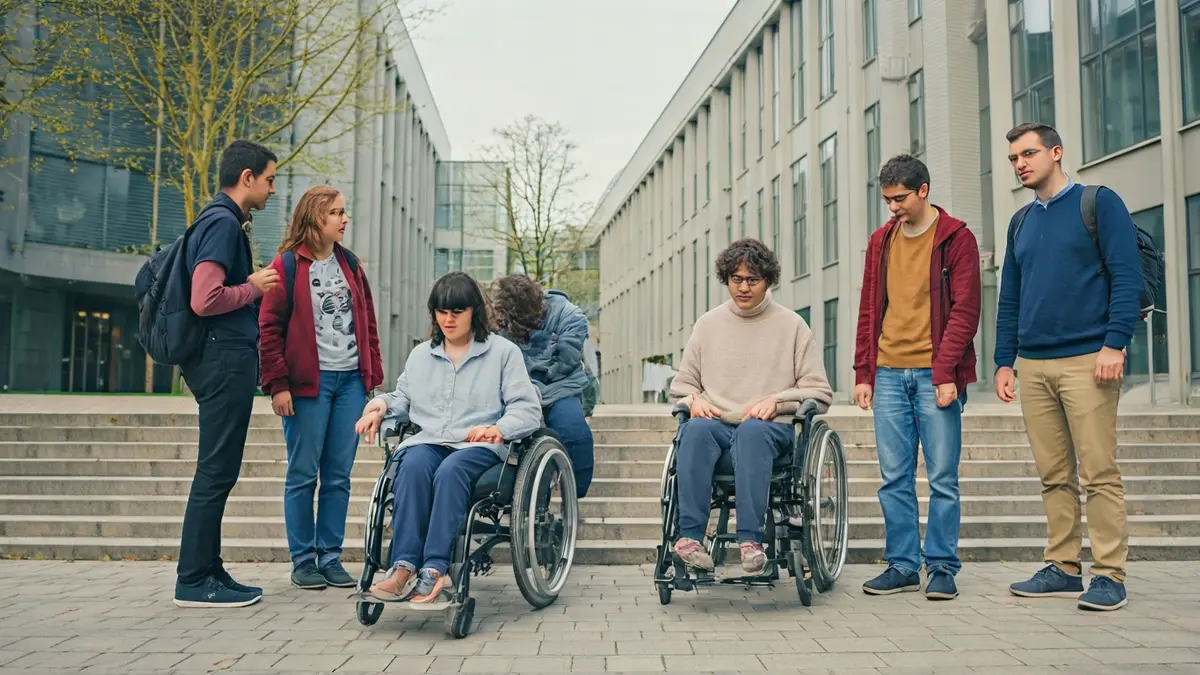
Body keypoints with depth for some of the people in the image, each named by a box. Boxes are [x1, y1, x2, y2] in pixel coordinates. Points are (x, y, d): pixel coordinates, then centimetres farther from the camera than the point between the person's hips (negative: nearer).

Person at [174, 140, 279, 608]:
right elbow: (205, 300, -23)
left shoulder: (224, 221, 19)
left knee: (218, 472, 13)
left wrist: (252, 284, 10)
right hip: (226, 359, -11)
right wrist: (254, 287, -9)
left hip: (224, 360, 11)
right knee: (215, 472, -5)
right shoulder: (224, 223, -12)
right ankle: (195, 582, 2)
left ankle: (208, 573, 20)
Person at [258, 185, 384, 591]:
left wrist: (374, 374, 11)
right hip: (308, 383, -5)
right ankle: (303, 561, 12)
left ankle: (331, 557, 16)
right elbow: (269, 327, -6)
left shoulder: (350, 265, 14)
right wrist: (278, 384, -11)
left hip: (350, 380, 5)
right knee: (303, 475, 2)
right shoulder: (287, 265, -3)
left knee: (339, 476, 8)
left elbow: (368, 322, 17)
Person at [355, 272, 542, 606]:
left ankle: (434, 571, -42)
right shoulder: (420, 354, 25)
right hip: (427, 440, 3)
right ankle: (404, 566, -40)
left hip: (479, 446, -3)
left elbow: (528, 409, 2)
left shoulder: (503, 352, 10)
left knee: (450, 471, -37)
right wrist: (381, 403, 7)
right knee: (413, 466, -33)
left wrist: (499, 429, -18)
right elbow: (404, 400, 30)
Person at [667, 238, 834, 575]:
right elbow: (682, 384, 24)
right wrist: (694, 399, 0)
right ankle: (689, 535, -40)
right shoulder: (708, 323, 19)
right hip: (716, 422, 2)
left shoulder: (791, 325, 12)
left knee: (752, 431, -38)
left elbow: (820, 393, 8)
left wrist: (776, 401, -8)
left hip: (772, 426, -2)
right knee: (695, 429, -34)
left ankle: (750, 540, -42)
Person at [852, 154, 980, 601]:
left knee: (942, 478, 1)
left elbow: (965, 310, -5)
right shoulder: (881, 240, 14)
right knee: (894, 478, 6)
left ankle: (942, 568, 10)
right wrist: (863, 372, 8)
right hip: (888, 374, 4)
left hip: (934, 375, -4)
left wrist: (945, 372, -13)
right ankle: (902, 564, 14)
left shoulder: (956, 238, 0)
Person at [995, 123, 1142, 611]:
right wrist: (1004, 361, 12)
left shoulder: (1099, 204, 2)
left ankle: (1109, 575, 3)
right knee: (1053, 476, 8)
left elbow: (1127, 277, -6)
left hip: (1087, 360, -5)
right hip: (1032, 367, 6)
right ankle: (1063, 568, 15)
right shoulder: (1020, 222, 18)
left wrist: (1114, 343, -15)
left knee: (1099, 473, -4)